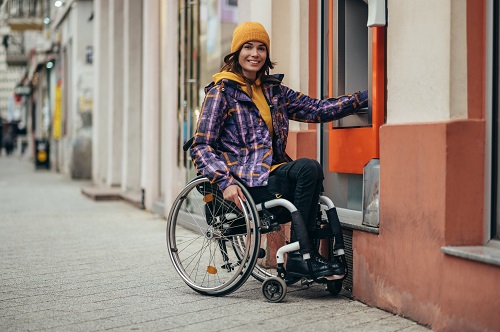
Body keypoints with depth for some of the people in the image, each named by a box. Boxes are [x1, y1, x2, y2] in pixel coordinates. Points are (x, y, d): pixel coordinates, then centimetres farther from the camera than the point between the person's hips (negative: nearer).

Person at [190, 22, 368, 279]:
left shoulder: (273, 90, 18)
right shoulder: (221, 91, 1)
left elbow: (316, 109, 12)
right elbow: (201, 147, -5)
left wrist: (365, 98, 2)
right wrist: (225, 182, -21)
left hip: (273, 171, 6)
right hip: (245, 180, -6)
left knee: (309, 170, -27)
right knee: (308, 168, -27)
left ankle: (300, 257, -22)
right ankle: (300, 254, -22)